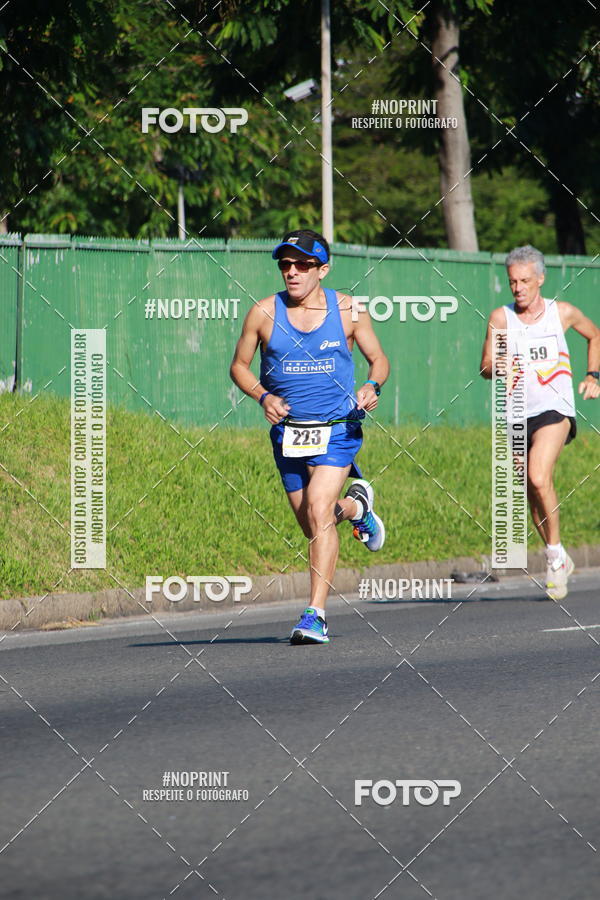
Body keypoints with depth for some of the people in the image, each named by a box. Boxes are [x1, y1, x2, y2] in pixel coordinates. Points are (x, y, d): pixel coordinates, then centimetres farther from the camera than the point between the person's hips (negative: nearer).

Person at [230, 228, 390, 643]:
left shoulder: (348, 310, -2)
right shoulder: (265, 313, -1)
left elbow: (379, 358, 10)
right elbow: (239, 366, 9)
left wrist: (372, 386, -12)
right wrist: (264, 396, -10)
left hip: (337, 428, -3)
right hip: (288, 433, 3)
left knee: (319, 509, -22)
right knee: (313, 525, 10)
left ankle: (316, 615, -21)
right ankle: (356, 506, 47)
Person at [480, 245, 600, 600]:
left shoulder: (564, 313, 0)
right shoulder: (500, 318, 0)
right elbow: (486, 367, 0)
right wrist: (501, 369, -23)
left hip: (555, 409, -3)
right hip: (519, 413, 3)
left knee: (539, 478, -24)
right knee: (533, 493, 8)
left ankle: (556, 553, -11)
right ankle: (559, 562, 25)